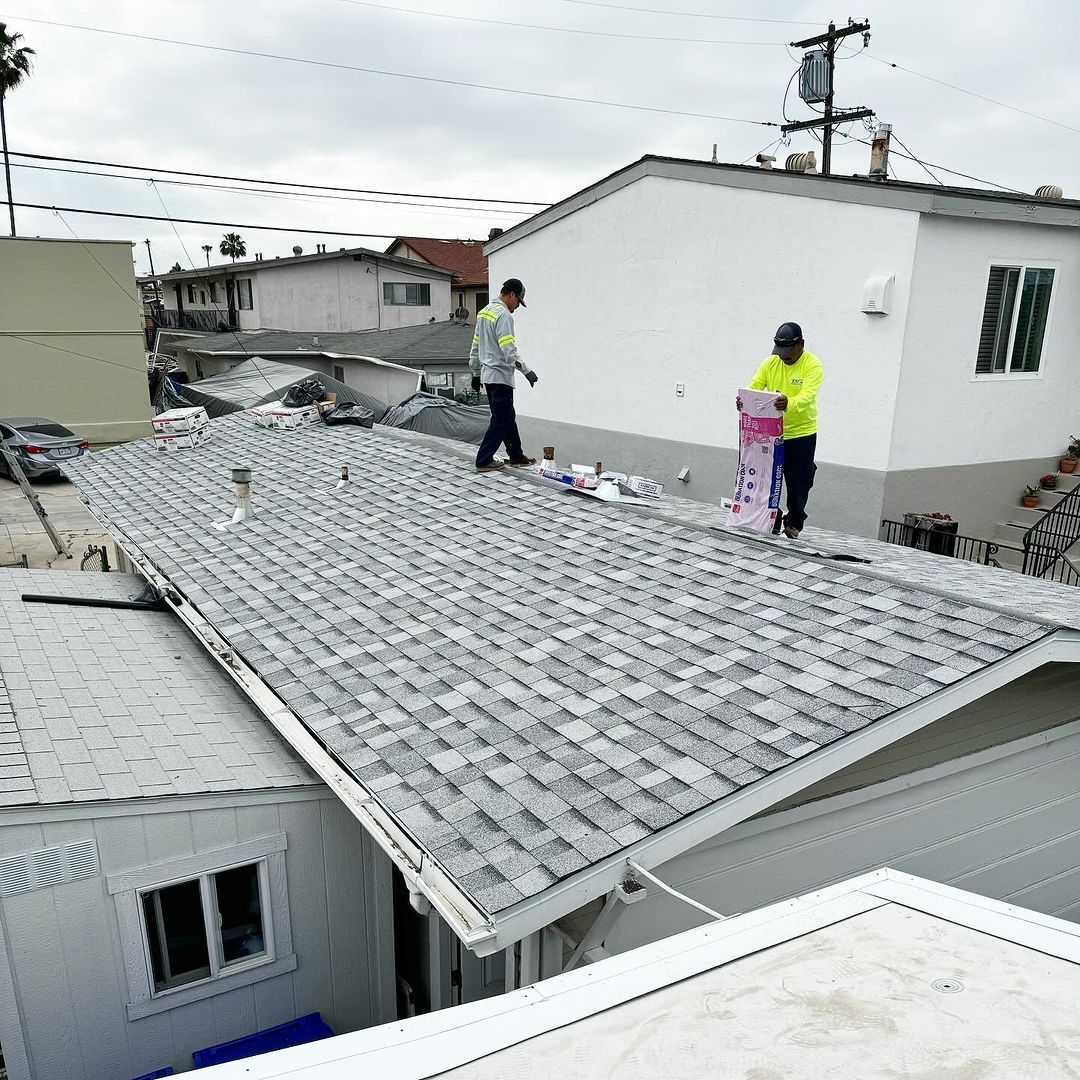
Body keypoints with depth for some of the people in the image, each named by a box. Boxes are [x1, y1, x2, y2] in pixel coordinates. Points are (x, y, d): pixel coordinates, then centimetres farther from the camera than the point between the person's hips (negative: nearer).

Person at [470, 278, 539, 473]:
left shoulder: (484, 312, 15)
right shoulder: (503, 315, -15)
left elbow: (476, 346, 19)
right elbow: (509, 350, -23)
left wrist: (476, 373, 23)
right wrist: (526, 371, -20)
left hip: (487, 374, 10)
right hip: (500, 376, -10)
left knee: (508, 417, 16)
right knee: (501, 420, -3)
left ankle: (516, 456, 23)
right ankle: (483, 461, 0)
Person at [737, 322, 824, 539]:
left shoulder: (812, 365, -13)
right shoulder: (771, 362, 0)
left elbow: (807, 396, -27)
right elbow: (754, 386, -7)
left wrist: (789, 404, -49)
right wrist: (743, 400, -31)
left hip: (802, 433, -3)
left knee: (798, 482, 4)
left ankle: (794, 523, 19)